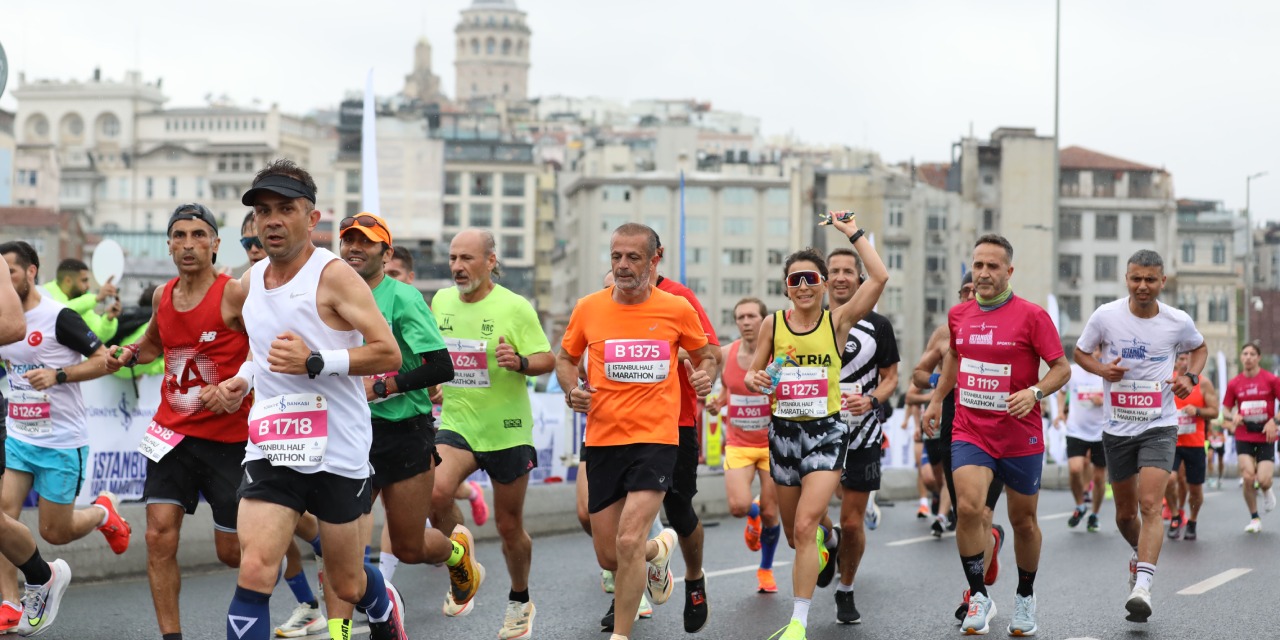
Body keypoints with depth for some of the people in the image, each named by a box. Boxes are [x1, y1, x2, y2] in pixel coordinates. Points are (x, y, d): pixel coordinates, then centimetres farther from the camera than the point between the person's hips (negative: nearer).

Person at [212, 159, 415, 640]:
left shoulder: (334, 276, -11)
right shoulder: (250, 281, 8)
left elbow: (389, 353, -17)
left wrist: (315, 361, -27)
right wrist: (243, 379, 7)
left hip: (337, 452, -4)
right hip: (271, 450, 4)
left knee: (346, 585, 13)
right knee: (254, 572, -15)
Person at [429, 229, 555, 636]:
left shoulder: (515, 307, -9)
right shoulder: (441, 300, 5)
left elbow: (548, 359, -9)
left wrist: (520, 362, -27)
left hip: (506, 430, -3)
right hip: (456, 423, 3)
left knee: (509, 526, 7)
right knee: (435, 493, -25)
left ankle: (520, 601, 32)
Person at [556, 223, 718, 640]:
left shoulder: (677, 309, -2)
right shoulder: (588, 308, 2)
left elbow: (705, 355, 16)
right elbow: (565, 359, 17)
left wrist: (705, 377, -6)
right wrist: (572, 388, -3)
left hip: (657, 438, -3)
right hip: (602, 439, 3)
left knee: (628, 542, -19)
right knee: (608, 556, 8)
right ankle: (659, 548, 43)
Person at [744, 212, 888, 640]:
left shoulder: (838, 321, -5)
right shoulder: (773, 324, 1)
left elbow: (880, 277, -16)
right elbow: (752, 375, 8)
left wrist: (853, 232, -10)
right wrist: (756, 380, -16)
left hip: (826, 432, -3)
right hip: (784, 432, 3)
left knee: (805, 526, -17)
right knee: (794, 534, 16)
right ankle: (823, 539, 55)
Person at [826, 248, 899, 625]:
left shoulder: (878, 326, 2)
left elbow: (890, 377, 5)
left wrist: (870, 401, -14)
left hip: (862, 435, -1)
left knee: (852, 522, 1)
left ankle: (846, 591, 21)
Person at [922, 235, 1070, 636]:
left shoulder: (1031, 316, -9)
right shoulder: (958, 315, 5)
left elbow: (1062, 368, -8)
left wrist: (1034, 392, -24)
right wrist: (936, 400, 24)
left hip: (1021, 437, -2)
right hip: (969, 433, 2)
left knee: (1023, 521, 10)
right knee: (967, 507, -21)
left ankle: (1025, 599, 33)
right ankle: (979, 598, -7)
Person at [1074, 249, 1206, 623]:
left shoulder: (1179, 322, -5)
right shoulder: (1105, 316, -6)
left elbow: (1199, 348, 16)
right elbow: (1080, 352, 8)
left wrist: (1191, 376, -3)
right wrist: (1101, 369, -13)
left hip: (1159, 427, -2)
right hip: (1117, 428, 2)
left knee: (1150, 505, -19)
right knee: (1125, 513, 13)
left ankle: (1141, 587, -25)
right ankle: (1140, 554, 45)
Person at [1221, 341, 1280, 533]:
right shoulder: (1234, 383, 2)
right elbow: (1226, 410, 9)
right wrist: (1233, 417, -12)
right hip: (1244, 437, 2)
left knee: (1263, 480, -11)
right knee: (1248, 477, -10)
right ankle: (1254, 519, 7)